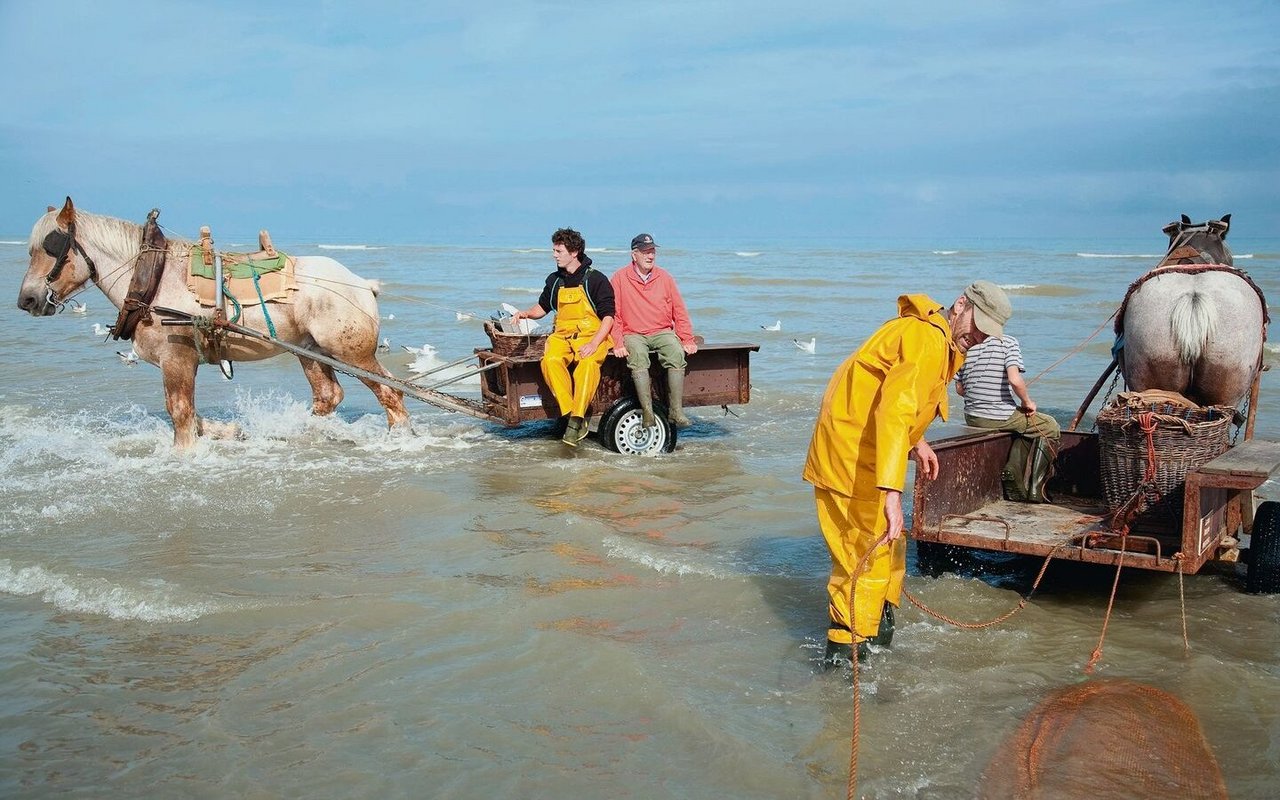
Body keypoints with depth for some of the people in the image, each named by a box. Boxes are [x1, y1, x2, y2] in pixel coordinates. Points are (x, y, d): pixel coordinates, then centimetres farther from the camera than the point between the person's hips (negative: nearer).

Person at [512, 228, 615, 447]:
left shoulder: (596, 279, 0)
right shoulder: (555, 280, 16)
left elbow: (608, 317, -4)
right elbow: (542, 308, 31)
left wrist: (593, 344, -18)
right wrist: (525, 313, 8)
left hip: (592, 336, -4)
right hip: (562, 335, 4)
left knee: (588, 363, -38)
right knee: (550, 360, -31)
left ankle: (576, 419, -40)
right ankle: (570, 415, -34)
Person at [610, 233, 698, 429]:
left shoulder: (664, 277, 11)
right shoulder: (620, 278, 4)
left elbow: (679, 311, 12)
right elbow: (613, 315, 1)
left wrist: (688, 340, 2)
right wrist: (618, 344, -11)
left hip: (662, 332, 2)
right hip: (633, 334, -2)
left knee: (677, 354, -29)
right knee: (638, 356, -35)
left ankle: (676, 409, -27)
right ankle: (647, 411, -35)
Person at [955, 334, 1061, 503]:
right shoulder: (1007, 342, -10)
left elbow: (959, 389, 10)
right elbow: (1014, 380, -23)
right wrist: (1028, 402, -5)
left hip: (971, 418, 6)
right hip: (1001, 417, -6)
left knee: (1024, 425, 32)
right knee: (1051, 428, 15)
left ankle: (1015, 488, 20)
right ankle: (1034, 489, 9)